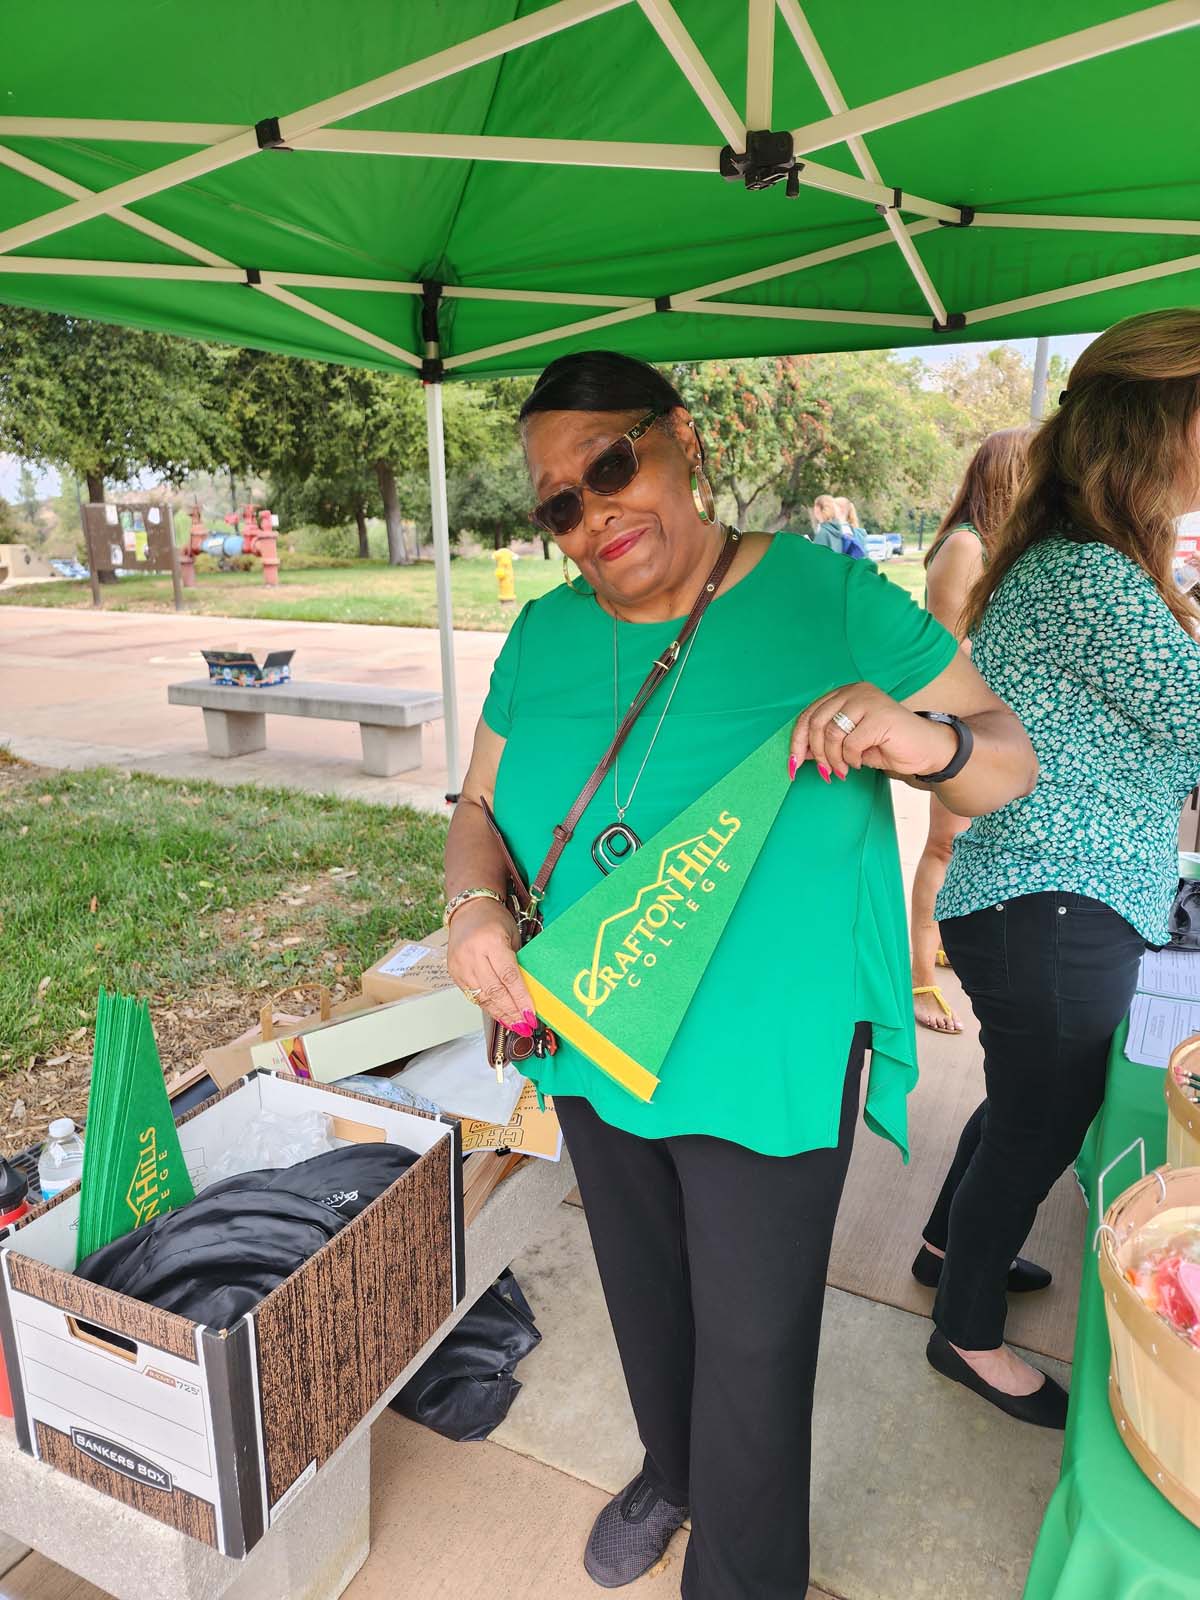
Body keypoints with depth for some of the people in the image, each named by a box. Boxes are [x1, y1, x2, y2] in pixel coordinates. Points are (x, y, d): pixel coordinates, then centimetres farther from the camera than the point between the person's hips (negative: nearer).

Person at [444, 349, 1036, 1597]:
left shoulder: (827, 595, -13)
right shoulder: (544, 634, -1)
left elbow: (1009, 762, -8)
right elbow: (479, 804, 6)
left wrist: (926, 741, -31)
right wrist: (472, 902, -15)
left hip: (768, 1068, -4)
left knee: (752, 1346, 14)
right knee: (643, 1296, 27)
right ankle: (669, 1472, 60)